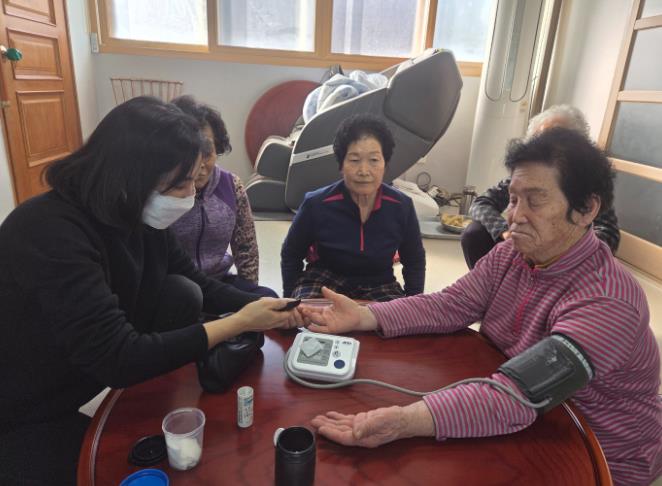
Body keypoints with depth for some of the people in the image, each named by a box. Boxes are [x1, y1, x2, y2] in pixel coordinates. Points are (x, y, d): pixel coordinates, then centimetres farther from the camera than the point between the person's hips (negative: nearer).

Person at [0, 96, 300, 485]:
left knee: (181, 294, -12)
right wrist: (239, 323, -30)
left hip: (93, 379, 7)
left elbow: (198, 286, 0)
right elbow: (118, 360, -35)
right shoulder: (50, 233, -33)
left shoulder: (139, 217, -9)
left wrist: (265, 307, -15)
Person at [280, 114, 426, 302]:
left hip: (379, 286, 3)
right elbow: (290, 255, 1)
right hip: (324, 280, -2)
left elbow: (415, 261, 7)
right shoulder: (316, 205, -18)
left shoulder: (401, 206, -12)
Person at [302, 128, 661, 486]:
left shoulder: (607, 302, -30)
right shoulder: (512, 254, -6)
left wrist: (407, 421, -53)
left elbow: (521, 392, -40)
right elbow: (450, 305, -11)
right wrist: (363, 316, -24)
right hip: (527, 429, 6)